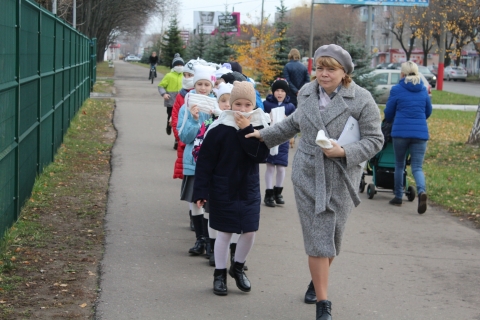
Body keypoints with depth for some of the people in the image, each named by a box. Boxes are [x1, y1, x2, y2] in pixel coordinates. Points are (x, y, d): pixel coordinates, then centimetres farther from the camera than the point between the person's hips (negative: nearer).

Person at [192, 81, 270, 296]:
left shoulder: (259, 126, -4)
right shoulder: (219, 129, -13)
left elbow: (261, 155, -17)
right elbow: (205, 162, -10)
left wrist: (247, 130, -24)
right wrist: (201, 192, -12)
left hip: (249, 189, 3)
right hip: (223, 190, -3)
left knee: (249, 231, 4)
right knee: (224, 233, 4)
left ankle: (238, 268, 29)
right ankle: (220, 274, 22)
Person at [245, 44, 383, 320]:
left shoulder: (361, 100, -10)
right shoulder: (307, 93, 4)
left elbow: (375, 140, -8)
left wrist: (343, 152, -21)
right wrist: (264, 134, 25)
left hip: (341, 179, -2)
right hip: (308, 176, 2)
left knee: (333, 237, 8)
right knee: (317, 239, -2)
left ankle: (319, 280, 37)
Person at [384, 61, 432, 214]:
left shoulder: (397, 90, -2)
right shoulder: (423, 90, 9)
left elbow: (388, 114, 7)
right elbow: (428, 111, 20)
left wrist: (391, 121, 30)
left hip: (400, 132, -2)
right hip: (420, 132, 2)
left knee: (399, 164, 16)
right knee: (417, 167, 2)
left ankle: (398, 196, 23)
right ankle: (421, 190, -25)